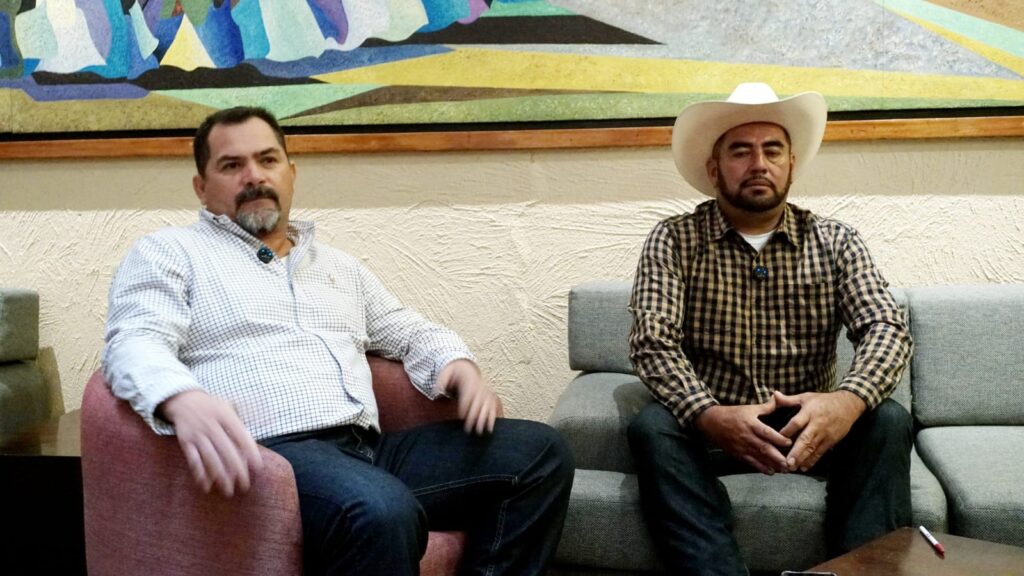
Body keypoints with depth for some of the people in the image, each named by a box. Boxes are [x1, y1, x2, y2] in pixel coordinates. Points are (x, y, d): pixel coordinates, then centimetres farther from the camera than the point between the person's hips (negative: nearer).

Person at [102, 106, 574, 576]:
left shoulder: (338, 266, 28)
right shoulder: (168, 253, 9)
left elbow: (410, 332, 31)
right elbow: (136, 342, -8)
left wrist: (457, 364, 6)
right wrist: (181, 399, -32)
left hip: (368, 451, 7)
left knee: (539, 452, -6)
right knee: (381, 512, -38)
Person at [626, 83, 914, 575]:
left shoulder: (835, 242, 2)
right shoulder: (673, 240, -3)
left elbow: (886, 329, -10)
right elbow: (653, 344, -14)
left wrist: (849, 400, -34)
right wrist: (708, 415, -34)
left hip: (809, 427, 2)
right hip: (711, 426, -1)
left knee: (887, 421, -25)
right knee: (653, 427, -31)